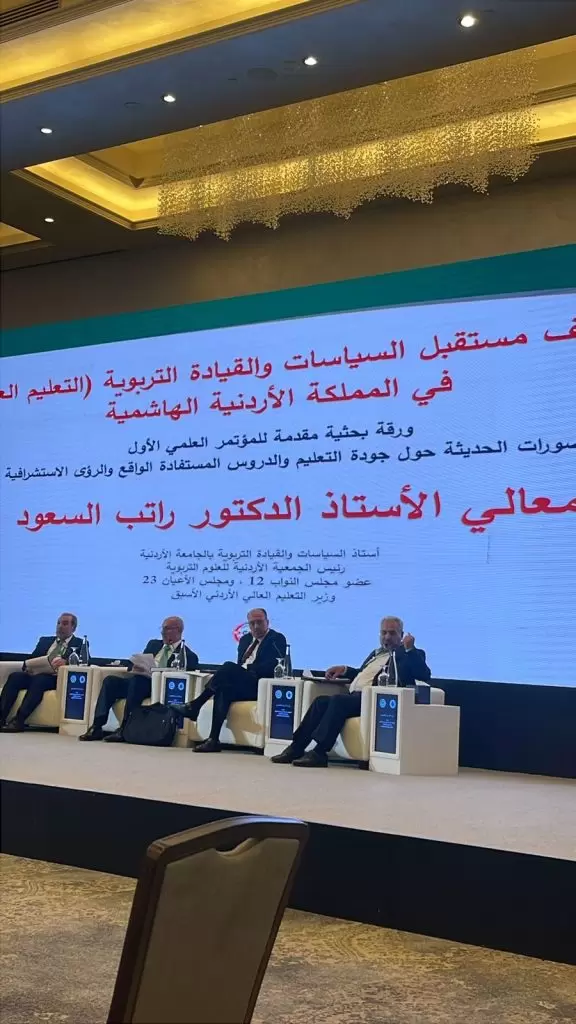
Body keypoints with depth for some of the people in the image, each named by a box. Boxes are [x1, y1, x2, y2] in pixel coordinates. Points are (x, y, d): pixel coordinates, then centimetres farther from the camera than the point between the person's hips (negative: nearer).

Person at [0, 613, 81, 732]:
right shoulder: (45, 640, 28)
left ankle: (19, 721, -42)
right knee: (14, 676, -24)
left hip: (56, 678, -5)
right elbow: (30, 659, 20)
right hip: (35, 674, 5)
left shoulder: (79, 644, 14)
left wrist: (65, 660, -25)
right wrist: (27, 667, -5)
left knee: (39, 680, -35)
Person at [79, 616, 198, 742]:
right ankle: (97, 727, -26)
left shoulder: (189, 656, 6)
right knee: (110, 680, -19)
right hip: (136, 680, 6)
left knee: (136, 680, -35)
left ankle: (124, 730, -35)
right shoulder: (153, 644, 25)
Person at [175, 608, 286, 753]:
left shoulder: (277, 639, 2)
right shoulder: (246, 639, 24)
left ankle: (194, 706, -25)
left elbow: (271, 666, -12)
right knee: (224, 690, -28)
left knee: (229, 667, -28)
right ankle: (214, 740, -34)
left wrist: (247, 669, -19)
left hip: (259, 686, -6)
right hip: (242, 684, 6)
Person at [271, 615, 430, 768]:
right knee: (321, 701, -15)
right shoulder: (376, 653, 31)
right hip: (354, 696, 8)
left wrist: (410, 648, -16)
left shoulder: (409, 655, 8)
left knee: (338, 699, -30)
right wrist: (344, 670, 21)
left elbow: (424, 675, -9)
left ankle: (319, 753, -33)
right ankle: (296, 748, -17)